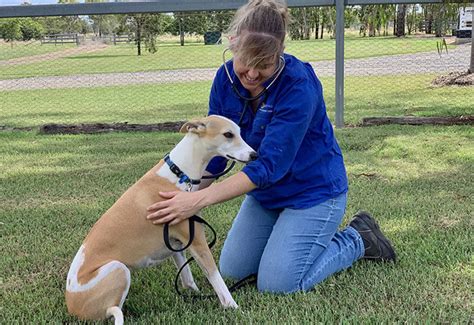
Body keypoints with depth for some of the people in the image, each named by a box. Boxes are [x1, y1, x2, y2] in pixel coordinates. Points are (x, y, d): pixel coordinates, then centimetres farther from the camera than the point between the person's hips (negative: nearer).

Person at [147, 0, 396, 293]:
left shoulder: (299, 85, -30)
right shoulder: (226, 78, -11)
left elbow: (270, 165, -33)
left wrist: (199, 200, -39)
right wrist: (186, 196, -17)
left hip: (314, 189, -7)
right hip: (266, 191, 7)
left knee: (277, 283, -9)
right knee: (233, 269, 9)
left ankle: (357, 239, 11)